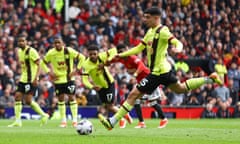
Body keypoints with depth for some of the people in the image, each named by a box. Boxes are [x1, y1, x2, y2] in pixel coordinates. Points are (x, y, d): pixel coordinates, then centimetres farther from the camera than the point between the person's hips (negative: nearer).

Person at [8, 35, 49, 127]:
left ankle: (44, 115, 2)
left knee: (28, 101, -13)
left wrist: (36, 78, -25)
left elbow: (39, 65, -17)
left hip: (31, 80, -8)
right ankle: (17, 121, 2)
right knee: (17, 97, 0)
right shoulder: (20, 51, 13)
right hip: (23, 79, 8)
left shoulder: (31, 51, -13)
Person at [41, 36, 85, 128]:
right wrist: (49, 72, -6)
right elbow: (43, 63, 7)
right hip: (58, 79, 2)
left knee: (71, 97, -7)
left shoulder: (69, 51, -13)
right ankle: (63, 121, 14)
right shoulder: (50, 53, -7)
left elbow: (81, 58, -6)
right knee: (60, 99, 5)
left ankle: (75, 120, -2)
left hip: (69, 78, -2)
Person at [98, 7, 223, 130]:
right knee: (180, 88, 28)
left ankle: (112, 122, -11)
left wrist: (177, 49, -46)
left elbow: (178, 43, -23)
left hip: (158, 72, -10)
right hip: (164, 69, 10)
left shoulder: (162, 31, -15)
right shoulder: (150, 32, 11)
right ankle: (209, 79, 30)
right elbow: (139, 48, 18)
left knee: (133, 95, -11)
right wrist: (122, 55, 11)